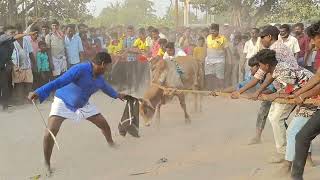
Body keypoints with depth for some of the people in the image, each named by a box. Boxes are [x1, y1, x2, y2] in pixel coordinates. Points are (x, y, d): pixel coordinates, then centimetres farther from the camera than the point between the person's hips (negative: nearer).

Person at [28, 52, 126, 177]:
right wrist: (39, 92, -49)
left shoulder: (99, 77, -4)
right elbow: (59, 82, -39)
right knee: (50, 133, -23)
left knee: (104, 124, 10)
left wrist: (117, 95, 38)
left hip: (82, 104, 7)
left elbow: (105, 86, 21)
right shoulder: (80, 69, -31)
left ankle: (111, 143, 43)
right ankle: (47, 164, -3)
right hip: (63, 102, -7)